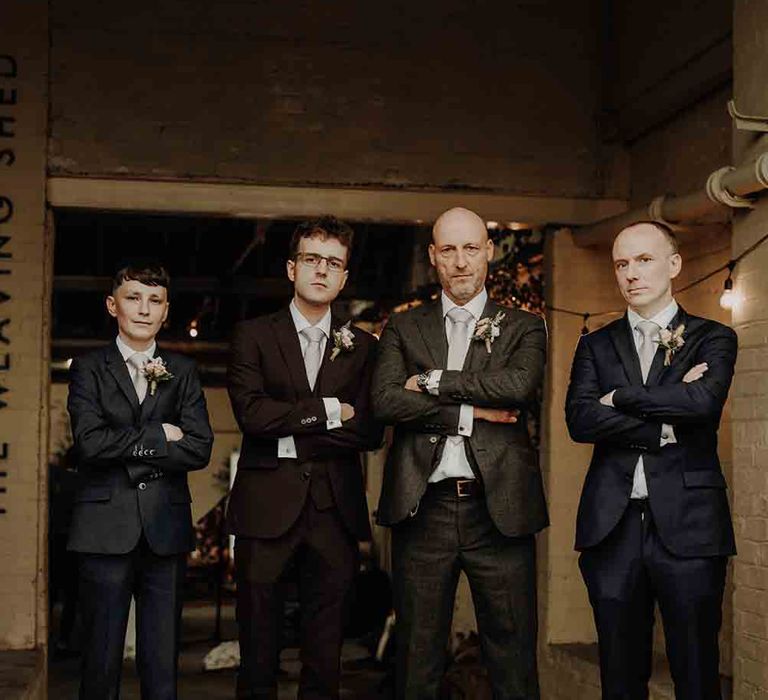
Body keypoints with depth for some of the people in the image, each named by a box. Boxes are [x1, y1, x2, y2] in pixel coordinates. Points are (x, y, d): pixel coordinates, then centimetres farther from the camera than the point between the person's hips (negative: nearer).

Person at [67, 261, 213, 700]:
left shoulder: (183, 372, 12)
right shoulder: (89, 369, 7)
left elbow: (200, 449, -2)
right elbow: (90, 442, -9)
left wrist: (129, 450, -6)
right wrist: (159, 436, -6)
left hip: (166, 531, 2)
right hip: (107, 530, -2)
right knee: (102, 663, 2)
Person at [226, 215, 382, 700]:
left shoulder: (362, 347, 11)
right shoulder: (253, 336, 5)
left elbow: (370, 432, -1)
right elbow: (252, 413, -10)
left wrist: (293, 435, -7)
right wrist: (328, 411, -7)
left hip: (334, 512, 2)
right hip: (268, 509, -2)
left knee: (325, 657, 6)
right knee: (258, 650, 3)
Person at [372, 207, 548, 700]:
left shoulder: (523, 327, 10)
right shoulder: (404, 328, 12)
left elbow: (520, 384, -11)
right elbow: (385, 401, -4)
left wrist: (433, 381, -6)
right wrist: (470, 414, -9)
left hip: (498, 508, -1)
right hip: (424, 509, 1)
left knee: (513, 658, 3)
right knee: (418, 660, 7)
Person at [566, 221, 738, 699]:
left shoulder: (713, 338, 7)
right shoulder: (596, 346, 14)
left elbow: (703, 401, -14)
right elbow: (579, 420, -3)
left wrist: (619, 398, -4)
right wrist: (665, 425, -9)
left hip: (687, 524, -2)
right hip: (613, 526, 2)